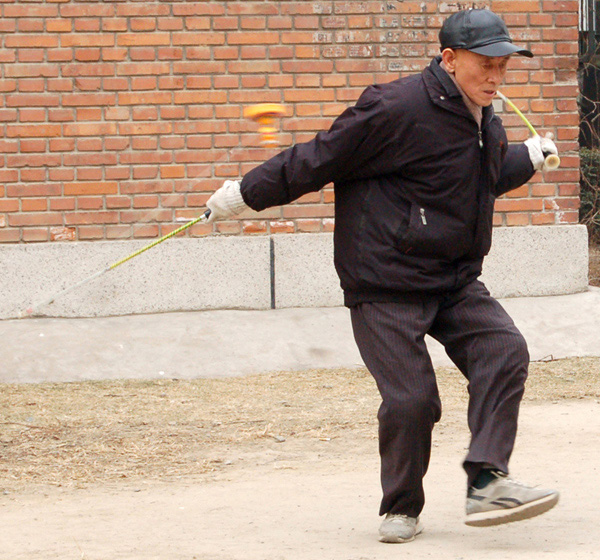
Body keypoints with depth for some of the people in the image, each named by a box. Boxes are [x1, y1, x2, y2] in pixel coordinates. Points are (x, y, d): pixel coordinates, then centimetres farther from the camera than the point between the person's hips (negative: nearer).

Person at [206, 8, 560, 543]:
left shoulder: (485, 123, 9)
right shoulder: (399, 109, -19)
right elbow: (320, 158, -11)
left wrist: (527, 159, 35)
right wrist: (247, 194, -6)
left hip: (455, 281, 7)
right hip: (385, 285, -7)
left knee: (504, 352, -15)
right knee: (410, 398, -11)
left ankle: (487, 483, -18)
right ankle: (401, 510, 11)